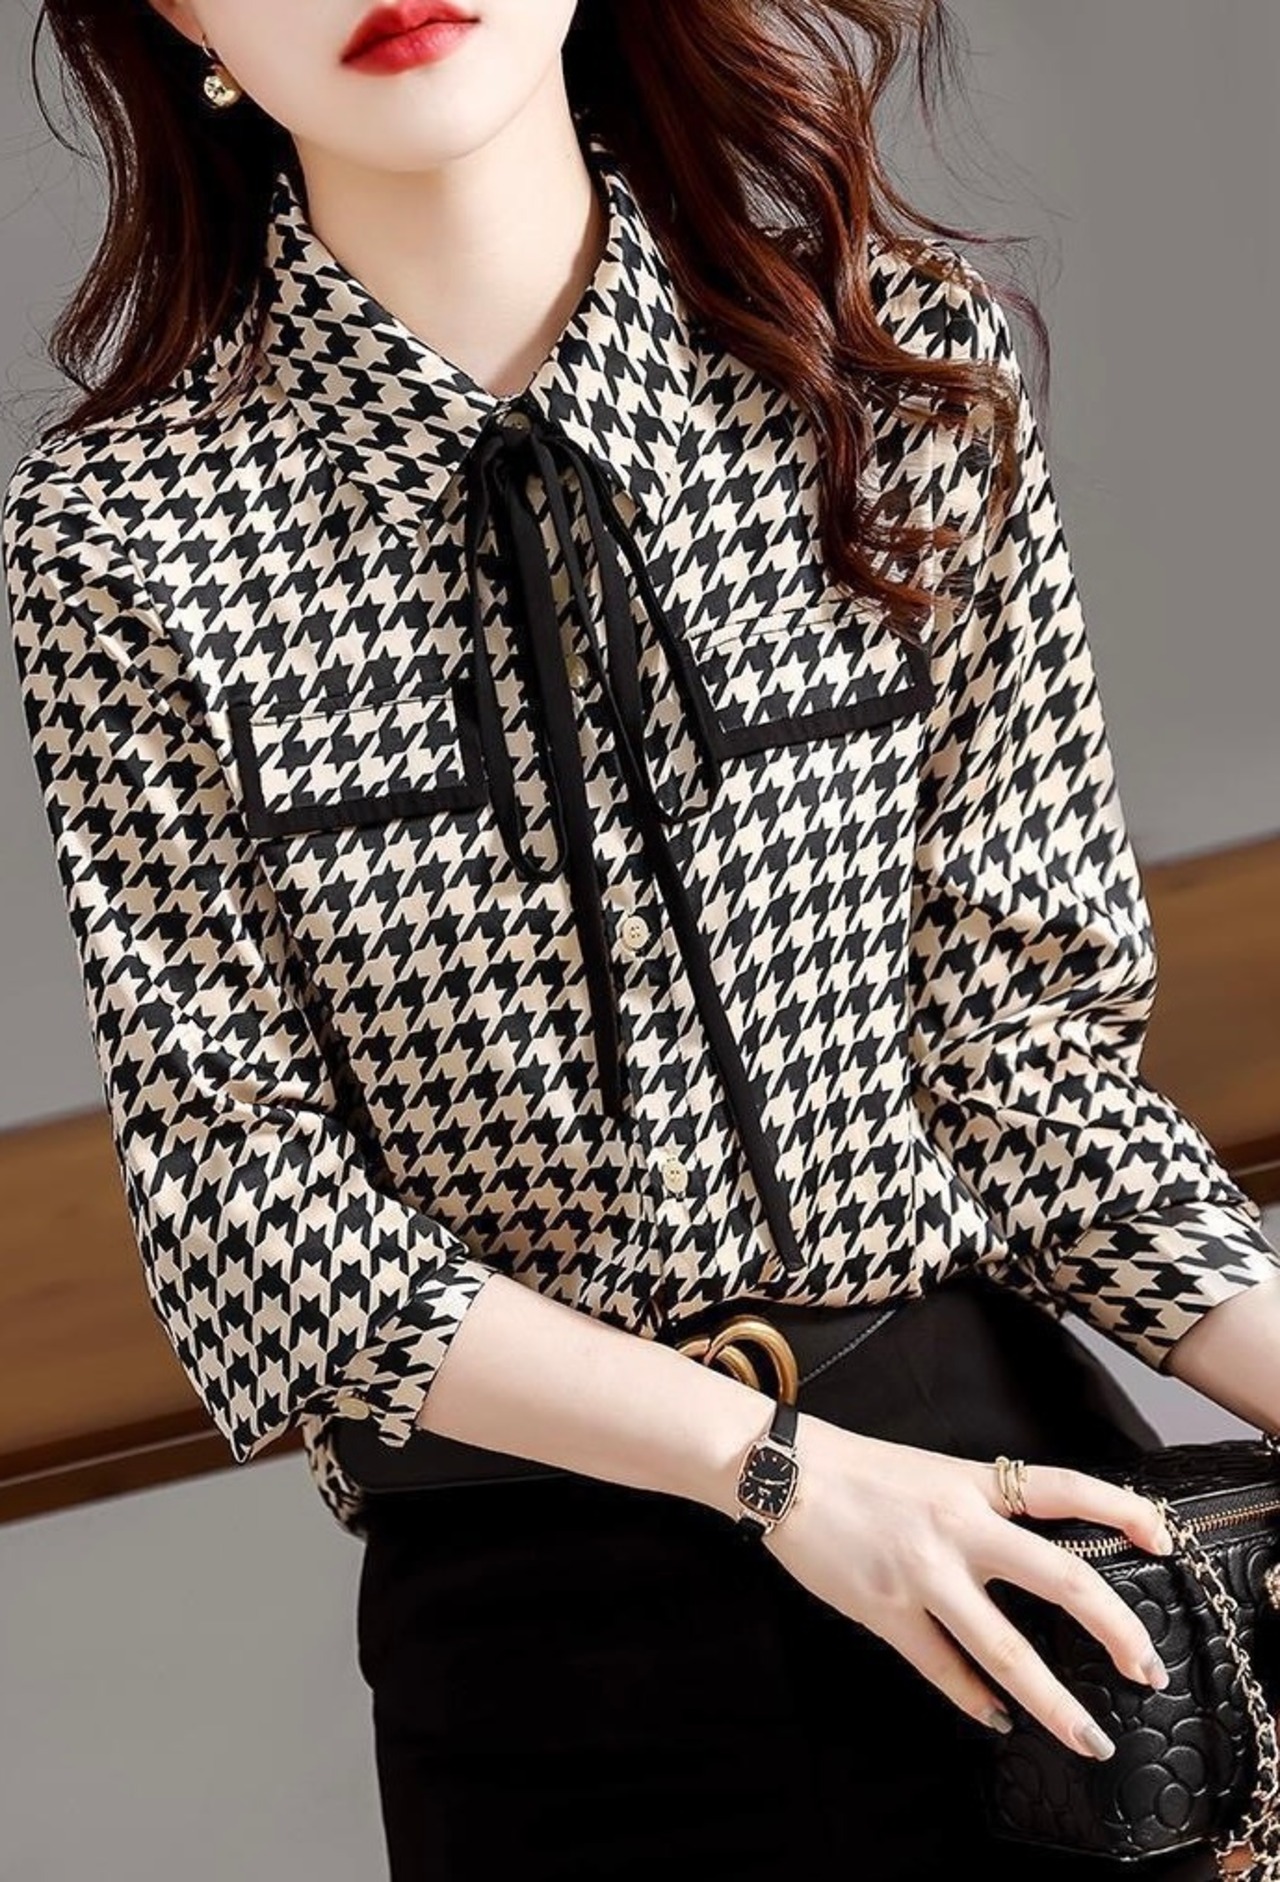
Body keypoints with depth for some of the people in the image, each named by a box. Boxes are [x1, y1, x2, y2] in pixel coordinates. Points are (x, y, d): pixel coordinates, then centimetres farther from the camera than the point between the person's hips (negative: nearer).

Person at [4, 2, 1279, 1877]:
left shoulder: (907, 361, -2)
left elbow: (1019, 1024, -1)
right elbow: (245, 1202, -8)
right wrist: (780, 1465, -17)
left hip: (1002, 1447, 2)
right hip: (530, 1628, -1)